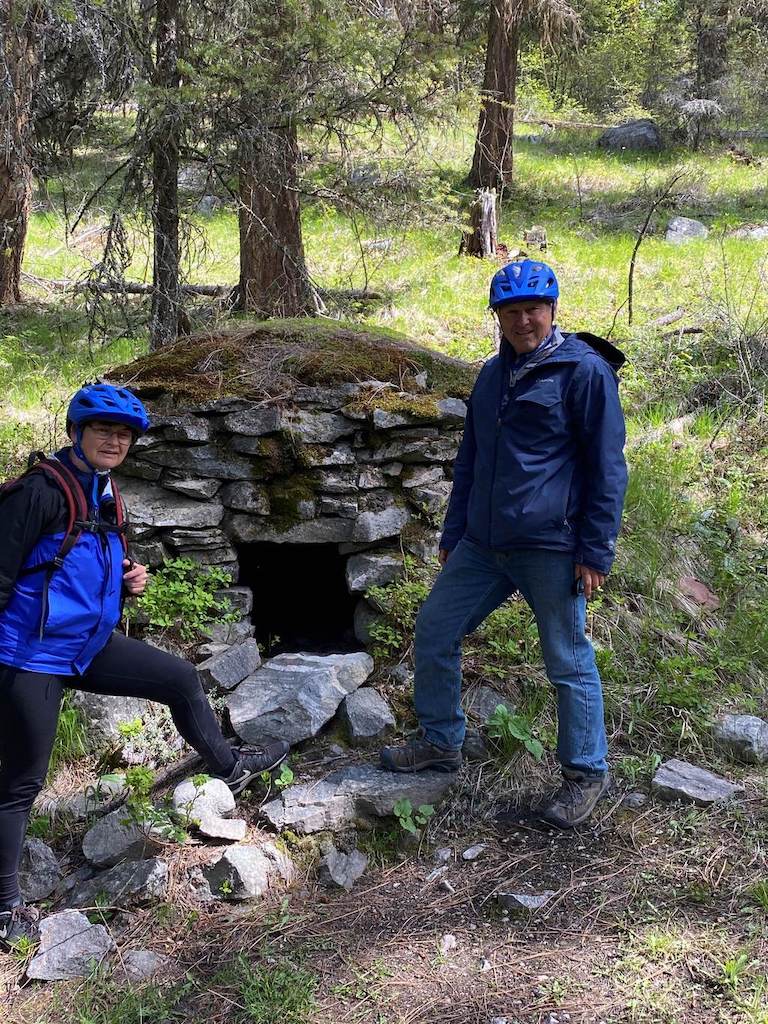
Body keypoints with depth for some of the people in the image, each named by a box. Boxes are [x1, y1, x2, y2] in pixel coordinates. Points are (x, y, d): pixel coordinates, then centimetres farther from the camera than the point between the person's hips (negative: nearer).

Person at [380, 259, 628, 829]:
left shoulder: (585, 371, -8)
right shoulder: (492, 375, 14)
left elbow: (608, 467, -9)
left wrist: (597, 551, -13)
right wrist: (453, 532, 21)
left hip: (552, 548, -7)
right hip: (483, 546, 7)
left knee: (569, 662, 2)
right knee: (434, 632, 10)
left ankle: (588, 774, 20)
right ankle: (441, 742, 28)